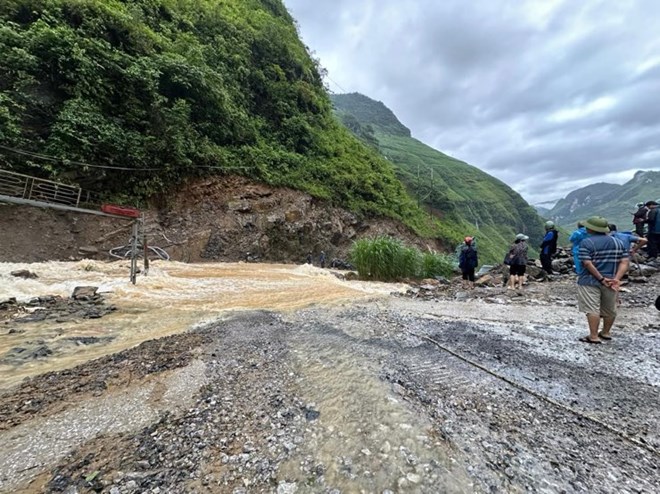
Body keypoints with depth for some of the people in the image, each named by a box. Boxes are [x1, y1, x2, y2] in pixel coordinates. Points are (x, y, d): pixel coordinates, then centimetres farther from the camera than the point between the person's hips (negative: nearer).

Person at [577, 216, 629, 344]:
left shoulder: (586, 242, -12)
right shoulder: (618, 242, 8)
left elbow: (587, 263, -20)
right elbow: (625, 262, 1)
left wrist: (601, 279, -14)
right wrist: (616, 279, -8)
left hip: (590, 281, -6)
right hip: (610, 281, 7)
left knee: (592, 309, -3)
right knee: (610, 309, 18)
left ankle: (594, 337, -1)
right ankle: (605, 333, 32)